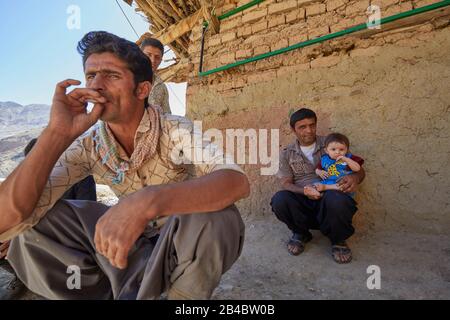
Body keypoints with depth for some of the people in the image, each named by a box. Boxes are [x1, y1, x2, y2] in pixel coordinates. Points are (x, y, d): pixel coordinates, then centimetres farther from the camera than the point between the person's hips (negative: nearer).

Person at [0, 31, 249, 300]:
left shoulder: (177, 131, -21)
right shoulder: (88, 146, -10)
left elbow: (238, 182, -38)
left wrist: (148, 201, -51)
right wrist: (58, 133, -29)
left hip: (185, 240, -2)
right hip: (131, 239, 3)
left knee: (217, 217, -36)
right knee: (33, 220, -12)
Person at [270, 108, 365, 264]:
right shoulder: (287, 153, 8)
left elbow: (359, 170, 8)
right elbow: (286, 184, 1)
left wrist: (355, 177, -19)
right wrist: (304, 190, -22)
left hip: (328, 198, 0)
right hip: (302, 200, 1)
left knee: (337, 199, -36)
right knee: (279, 199, -31)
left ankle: (338, 239, -2)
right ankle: (301, 233, 1)